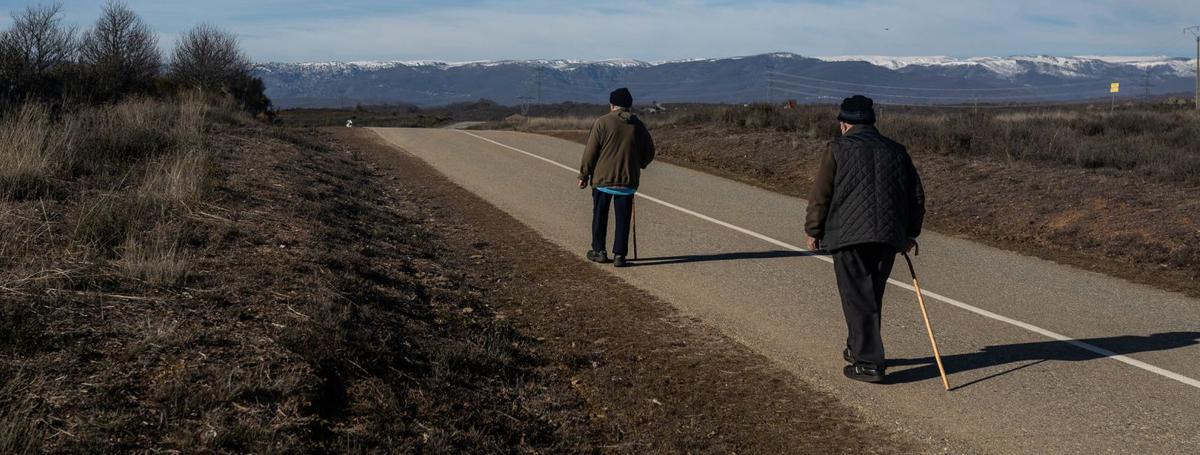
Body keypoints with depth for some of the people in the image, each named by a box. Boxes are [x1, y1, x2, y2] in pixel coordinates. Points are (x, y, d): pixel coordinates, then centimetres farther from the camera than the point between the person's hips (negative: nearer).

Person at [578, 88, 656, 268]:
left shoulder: (602, 123, -7)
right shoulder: (638, 125, 3)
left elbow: (590, 152, -7)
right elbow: (649, 153, 10)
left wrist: (584, 175, 1)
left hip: (602, 178, -2)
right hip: (628, 180, 2)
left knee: (600, 216, 12)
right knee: (623, 219, 7)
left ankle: (599, 251, 18)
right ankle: (619, 255, 6)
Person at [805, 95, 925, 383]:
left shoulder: (839, 149, -1)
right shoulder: (896, 151, 14)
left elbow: (820, 195, -3)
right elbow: (916, 196, 16)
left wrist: (813, 231, 8)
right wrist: (910, 234, 24)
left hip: (849, 235, -5)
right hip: (889, 237, 5)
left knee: (858, 299, -1)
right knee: (872, 296, 18)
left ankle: (869, 363, -3)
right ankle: (859, 348, 33)